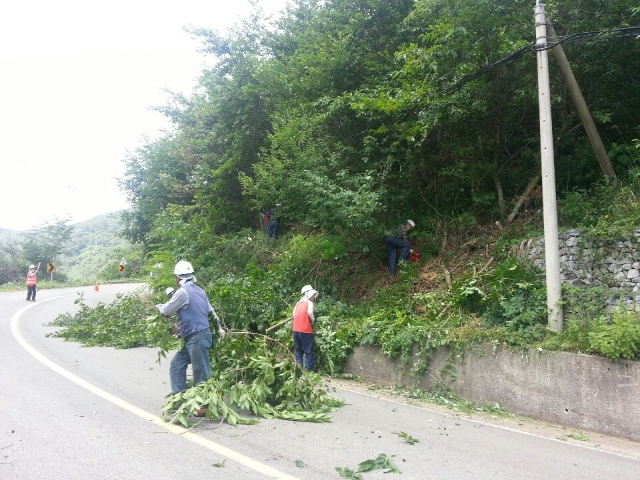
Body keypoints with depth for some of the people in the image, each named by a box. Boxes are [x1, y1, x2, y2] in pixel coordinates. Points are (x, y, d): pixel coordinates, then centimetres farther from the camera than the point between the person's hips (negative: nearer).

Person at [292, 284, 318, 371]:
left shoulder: (298, 303, 16)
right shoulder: (309, 302, -2)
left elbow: (293, 315, 10)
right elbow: (310, 312, -18)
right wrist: (313, 320, -2)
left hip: (296, 330, 6)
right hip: (305, 330, -6)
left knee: (298, 352, 11)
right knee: (308, 352, -1)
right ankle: (308, 371, -5)